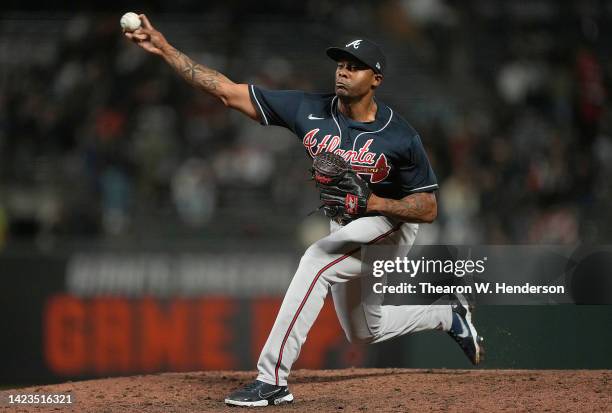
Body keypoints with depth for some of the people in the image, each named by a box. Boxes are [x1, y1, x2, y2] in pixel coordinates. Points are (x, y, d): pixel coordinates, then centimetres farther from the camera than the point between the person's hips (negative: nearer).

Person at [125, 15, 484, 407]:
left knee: (317, 260, -33)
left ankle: (273, 378, -33)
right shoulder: (310, 110, -13)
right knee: (365, 332, 21)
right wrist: (164, 48, -24)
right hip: (346, 232, 7)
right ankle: (449, 314, 44)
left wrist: (375, 202, -35)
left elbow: (428, 208, -17)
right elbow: (228, 91, -16)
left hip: (389, 226, -7)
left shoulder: (401, 137, -22)